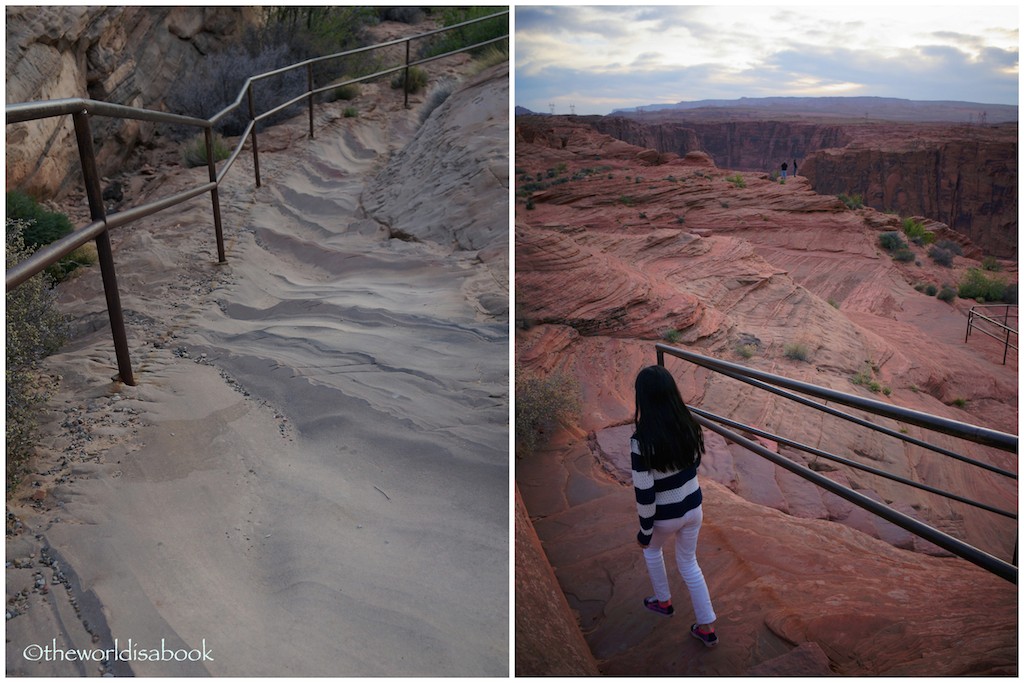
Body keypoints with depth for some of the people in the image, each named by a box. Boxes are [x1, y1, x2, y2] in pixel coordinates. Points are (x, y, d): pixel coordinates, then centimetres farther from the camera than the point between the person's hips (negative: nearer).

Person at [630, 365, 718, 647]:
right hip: (693, 507, 4)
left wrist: (644, 530, -10)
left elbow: (645, 494, -23)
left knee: (651, 548, 30)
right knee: (688, 562, 25)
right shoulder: (689, 426, -13)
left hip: (665, 516, -4)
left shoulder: (642, 441, -30)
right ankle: (707, 627, 31)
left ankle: (663, 601, 48)